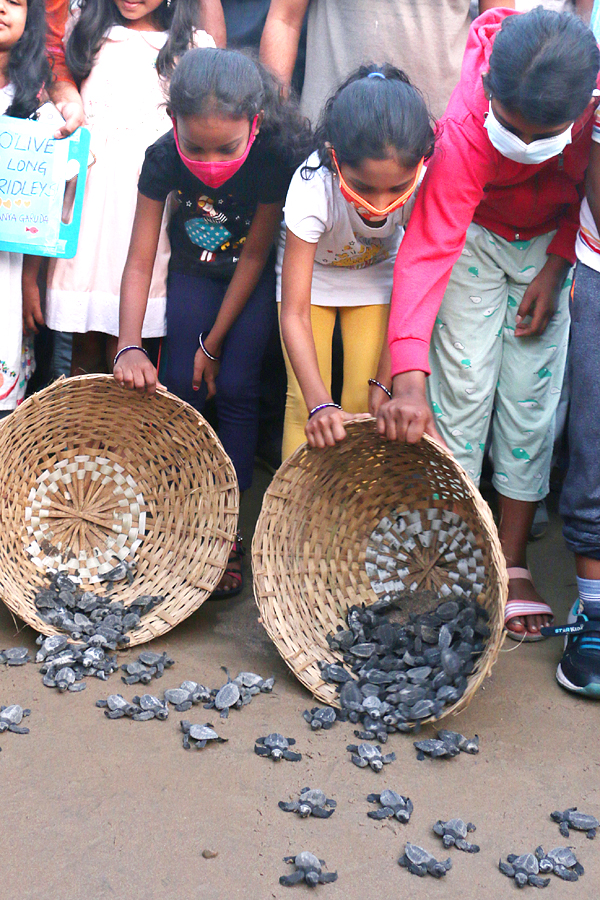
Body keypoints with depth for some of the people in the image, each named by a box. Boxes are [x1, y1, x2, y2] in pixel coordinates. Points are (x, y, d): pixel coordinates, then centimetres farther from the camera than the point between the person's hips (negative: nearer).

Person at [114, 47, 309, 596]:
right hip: (194, 269, 2)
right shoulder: (164, 158, -27)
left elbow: (255, 255, -20)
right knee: (180, 384, -6)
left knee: (235, 387, -12)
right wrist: (129, 346, -35)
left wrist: (214, 344, -14)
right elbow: (139, 263, -23)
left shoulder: (277, 158, -32)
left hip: (252, 274, -2)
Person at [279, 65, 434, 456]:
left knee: (364, 403, -8)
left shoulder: (423, 184, -33)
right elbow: (295, 315, -36)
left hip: (377, 274, 1)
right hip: (312, 273, -1)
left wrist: (387, 381, -22)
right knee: (303, 400, -10)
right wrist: (319, 404, -47)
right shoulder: (312, 189, -39)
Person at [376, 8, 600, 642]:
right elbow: (426, 252, -41)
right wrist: (408, 379, -49)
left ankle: (513, 560, 8)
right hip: (476, 237, -2)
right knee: (464, 386, -9)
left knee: (532, 399, -2)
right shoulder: (466, 130, -37)